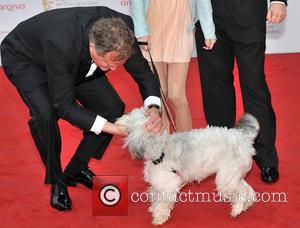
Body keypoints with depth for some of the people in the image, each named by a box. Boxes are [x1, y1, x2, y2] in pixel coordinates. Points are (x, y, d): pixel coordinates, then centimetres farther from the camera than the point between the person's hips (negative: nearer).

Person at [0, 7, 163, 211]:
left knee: (113, 108, -7)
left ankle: (76, 170, 14)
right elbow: (64, 105, -35)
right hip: (24, 58, -5)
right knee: (45, 113, -31)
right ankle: (56, 181, -5)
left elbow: (142, 72, -16)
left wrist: (153, 108, -35)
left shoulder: (121, 29, -31)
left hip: (77, 62, 6)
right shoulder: (60, 43, -45)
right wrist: (110, 128, -39)